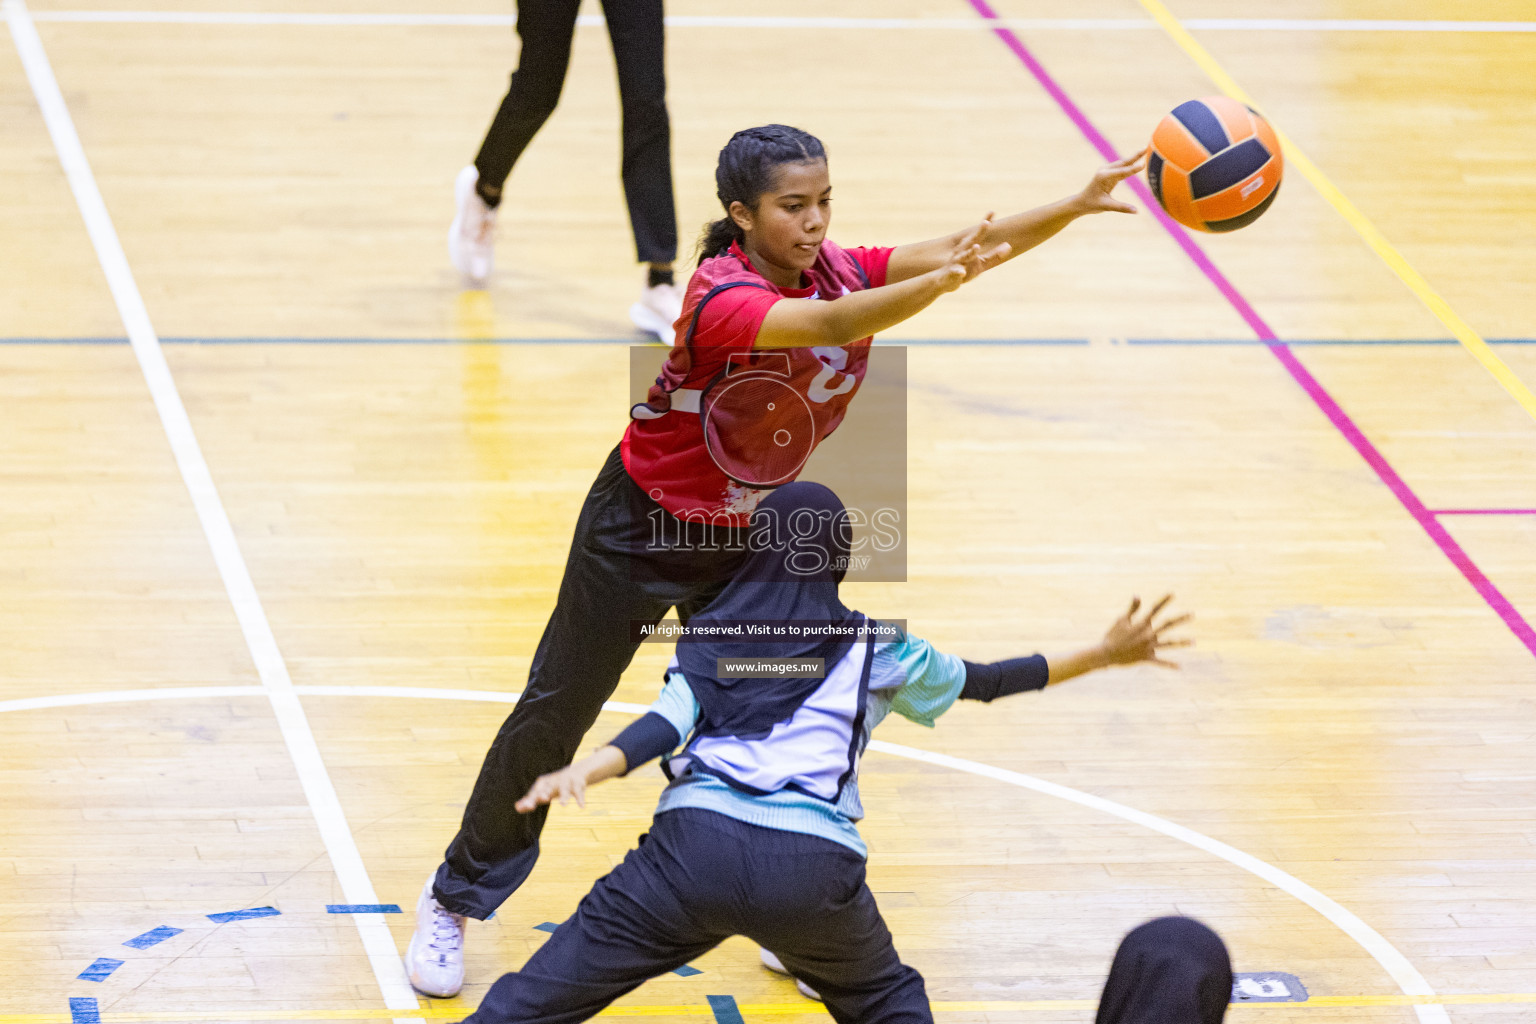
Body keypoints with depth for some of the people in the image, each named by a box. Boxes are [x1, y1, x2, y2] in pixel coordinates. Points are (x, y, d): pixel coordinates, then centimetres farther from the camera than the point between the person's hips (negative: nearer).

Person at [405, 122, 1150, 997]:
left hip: (748, 536, 5)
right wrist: (946, 281, -67)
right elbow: (831, 324, -51)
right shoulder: (724, 298, -32)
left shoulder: (838, 270, -12)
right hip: (643, 528, -5)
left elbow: (966, 245, -21)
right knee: (553, 718, 5)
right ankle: (455, 902, 22)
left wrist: (1078, 206, -37)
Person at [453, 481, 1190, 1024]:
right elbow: (982, 682, 29)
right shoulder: (876, 651, 20)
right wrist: (1105, 654, 38)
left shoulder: (707, 633, 19)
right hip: (814, 864, 0)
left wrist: (582, 772, -12)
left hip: (697, 843, 0)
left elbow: (671, 723, 2)